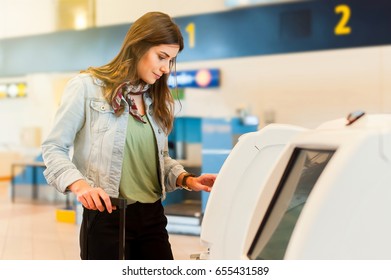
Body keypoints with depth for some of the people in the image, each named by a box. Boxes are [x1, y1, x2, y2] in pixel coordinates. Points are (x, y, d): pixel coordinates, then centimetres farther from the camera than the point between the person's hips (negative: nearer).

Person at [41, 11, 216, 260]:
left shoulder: (158, 100, 14)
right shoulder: (87, 86, -4)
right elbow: (54, 148, -5)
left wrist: (186, 179, 1)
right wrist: (79, 185, -22)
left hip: (153, 216, 6)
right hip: (107, 216, -5)